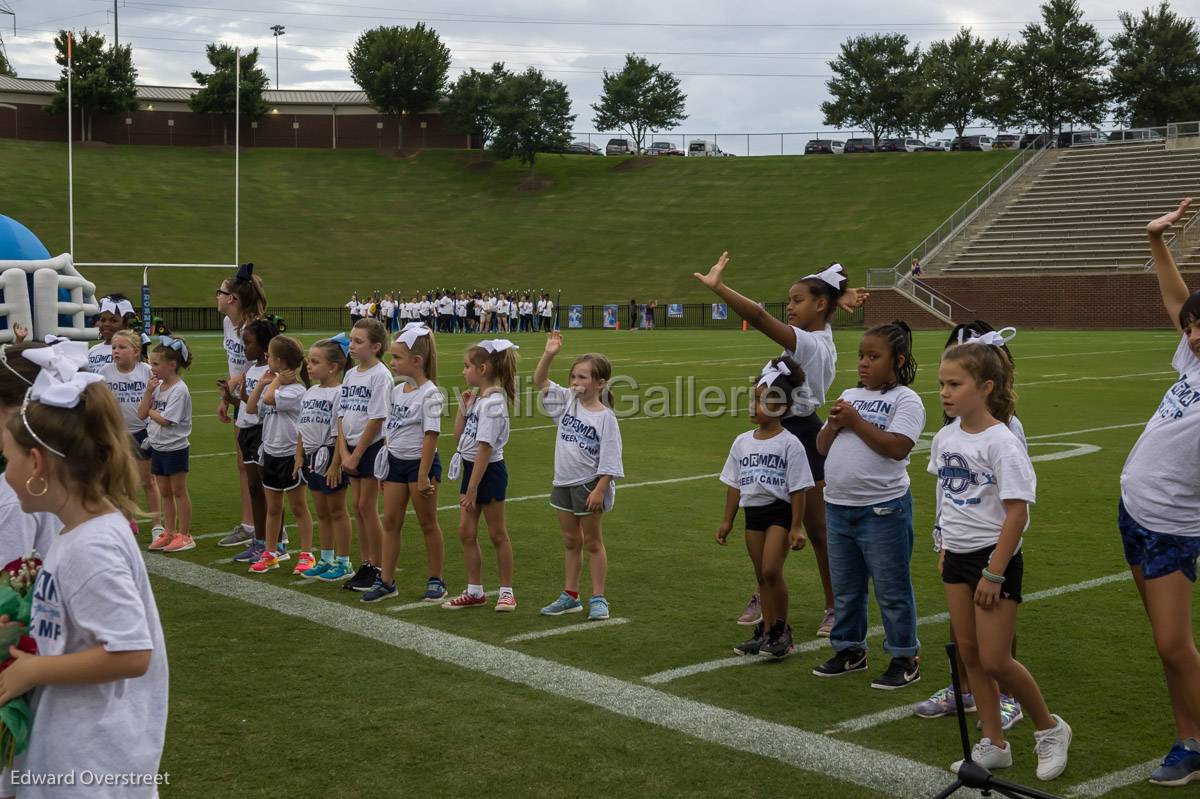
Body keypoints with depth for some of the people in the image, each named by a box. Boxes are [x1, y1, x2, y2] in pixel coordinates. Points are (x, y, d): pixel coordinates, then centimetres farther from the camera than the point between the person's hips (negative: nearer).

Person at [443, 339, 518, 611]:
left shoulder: (493, 402, -20)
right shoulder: (477, 397, 8)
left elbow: (485, 448, -23)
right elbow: (459, 435, 14)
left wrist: (472, 490, -22)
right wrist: (463, 406, 3)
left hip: (489, 471, -9)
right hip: (471, 467, 9)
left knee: (497, 534, 4)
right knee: (466, 532, 10)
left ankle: (507, 591, 17)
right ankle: (474, 591, 20)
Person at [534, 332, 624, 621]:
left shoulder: (605, 418, -14)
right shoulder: (568, 401, 3)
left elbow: (609, 461, -16)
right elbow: (540, 380, 4)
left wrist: (599, 490, -20)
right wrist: (549, 355, -10)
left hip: (589, 485, -6)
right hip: (563, 482, 6)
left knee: (592, 542, 5)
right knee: (571, 541, 16)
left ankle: (598, 599, 14)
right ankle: (570, 596, 25)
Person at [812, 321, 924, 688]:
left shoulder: (905, 400, -7)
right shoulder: (849, 396, 12)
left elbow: (896, 447, -22)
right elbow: (822, 447, 13)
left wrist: (855, 421, -16)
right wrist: (834, 425, -7)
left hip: (882, 509, -7)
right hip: (838, 506, 7)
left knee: (892, 589, 3)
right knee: (844, 588, 17)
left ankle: (905, 658, 15)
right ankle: (849, 650, 31)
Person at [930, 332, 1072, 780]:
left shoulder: (1001, 443, -18)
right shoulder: (945, 438, 4)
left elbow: (1017, 513, -18)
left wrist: (994, 573, -18)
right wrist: (946, 550, 14)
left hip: (995, 558, -7)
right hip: (957, 557, 7)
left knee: (994, 659, -5)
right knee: (969, 654, 10)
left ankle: (1049, 729, 18)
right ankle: (994, 745, 23)